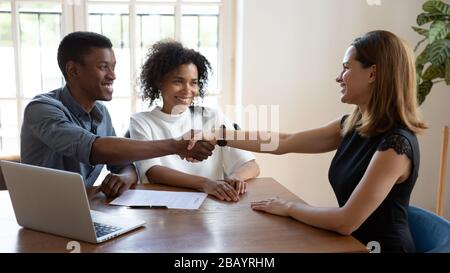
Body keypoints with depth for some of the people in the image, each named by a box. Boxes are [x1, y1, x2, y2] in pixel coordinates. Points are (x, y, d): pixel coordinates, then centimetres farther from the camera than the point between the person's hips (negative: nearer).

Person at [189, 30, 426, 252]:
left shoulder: (396, 143, -24)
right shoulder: (353, 126, 0)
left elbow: (346, 221, -25)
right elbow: (283, 143, 2)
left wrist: (289, 208, -11)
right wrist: (218, 137, 1)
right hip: (353, 242, 6)